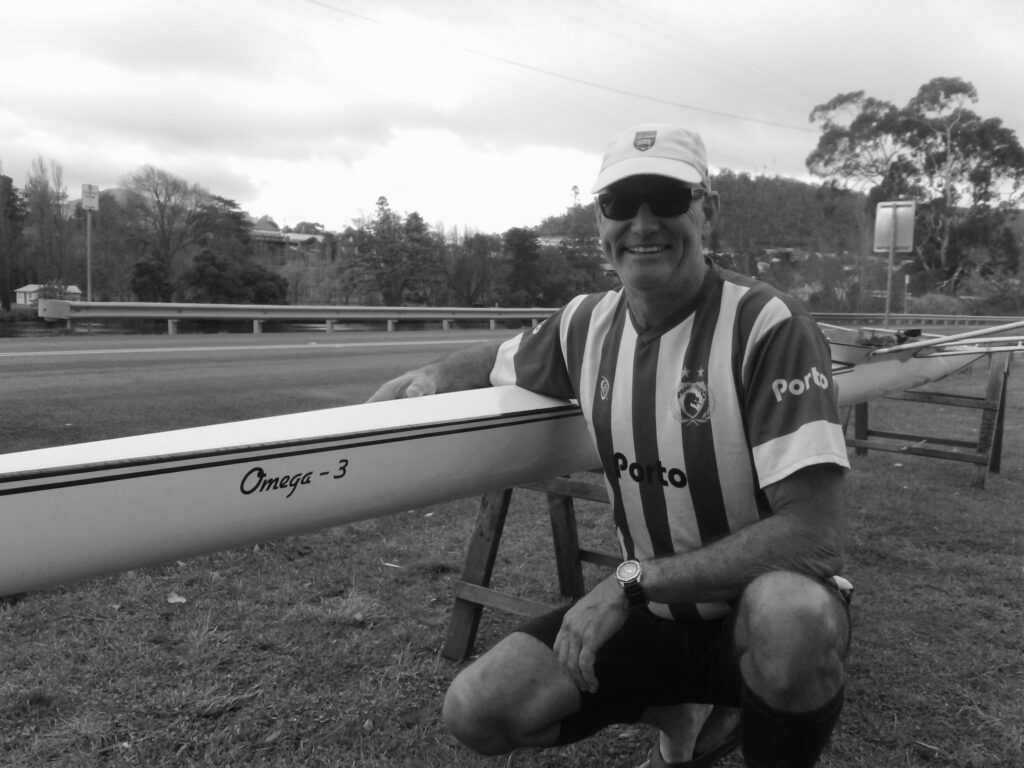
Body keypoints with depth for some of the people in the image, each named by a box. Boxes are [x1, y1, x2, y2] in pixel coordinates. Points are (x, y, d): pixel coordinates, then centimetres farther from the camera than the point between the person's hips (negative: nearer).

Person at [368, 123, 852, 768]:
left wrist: (633, 580, -25)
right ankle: (678, 715, 16)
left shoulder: (769, 326, -21)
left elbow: (812, 534, -26)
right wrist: (431, 378, -5)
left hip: (757, 602, -4)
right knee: (475, 712, -9)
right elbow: (496, 362, 17)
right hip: (649, 611, 5)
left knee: (790, 614, -39)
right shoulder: (588, 323, -4)